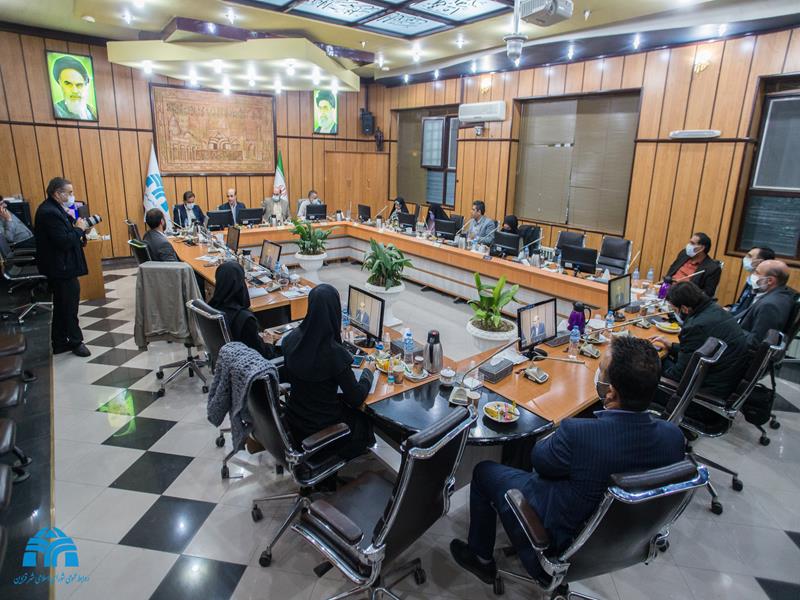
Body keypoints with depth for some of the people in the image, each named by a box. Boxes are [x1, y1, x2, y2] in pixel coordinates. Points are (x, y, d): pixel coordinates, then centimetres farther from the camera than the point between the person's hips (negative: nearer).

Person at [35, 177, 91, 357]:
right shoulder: (49, 213, -21)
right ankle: (75, 342, 16)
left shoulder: (52, 208, 10)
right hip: (62, 268, -10)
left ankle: (60, 343, 26)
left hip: (59, 267, 10)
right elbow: (64, 242, -25)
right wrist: (79, 229, -12)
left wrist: (76, 227, 0)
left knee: (62, 306, 17)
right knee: (70, 307, 3)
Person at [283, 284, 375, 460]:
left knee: (342, 400, 28)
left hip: (293, 421, 6)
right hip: (320, 428, -5)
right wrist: (368, 372, 0)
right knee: (365, 417, 22)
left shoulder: (291, 339, -13)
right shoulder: (334, 353, -31)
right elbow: (357, 398, -19)